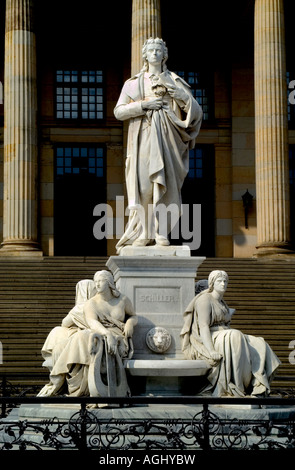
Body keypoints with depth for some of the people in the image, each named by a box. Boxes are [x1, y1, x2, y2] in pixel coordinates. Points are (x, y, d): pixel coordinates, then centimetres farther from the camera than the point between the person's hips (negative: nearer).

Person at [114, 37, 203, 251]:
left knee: (164, 183, -9)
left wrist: (180, 95, -12)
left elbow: (196, 111, 3)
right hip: (143, 139, 0)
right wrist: (144, 104, -9)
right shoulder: (133, 83, 13)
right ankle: (144, 232, -3)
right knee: (143, 185, -7)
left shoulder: (174, 81, 11)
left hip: (166, 138, 0)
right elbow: (119, 111, 3)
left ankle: (161, 233, -7)